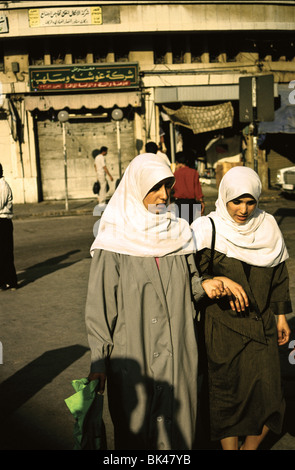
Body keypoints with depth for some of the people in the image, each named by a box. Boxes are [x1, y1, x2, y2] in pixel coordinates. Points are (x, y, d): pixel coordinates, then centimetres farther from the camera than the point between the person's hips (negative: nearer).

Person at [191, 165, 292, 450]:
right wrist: (219, 281, -26)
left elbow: (278, 275, 12)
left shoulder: (268, 227, 2)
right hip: (222, 326, -3)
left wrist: (280, 315, 14)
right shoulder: (206, 230, -9)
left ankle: (250, 447, 31)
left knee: (268, 396, 4)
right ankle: (230, 446, 29)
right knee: (227, 396, 7)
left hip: (261, 325, 4)